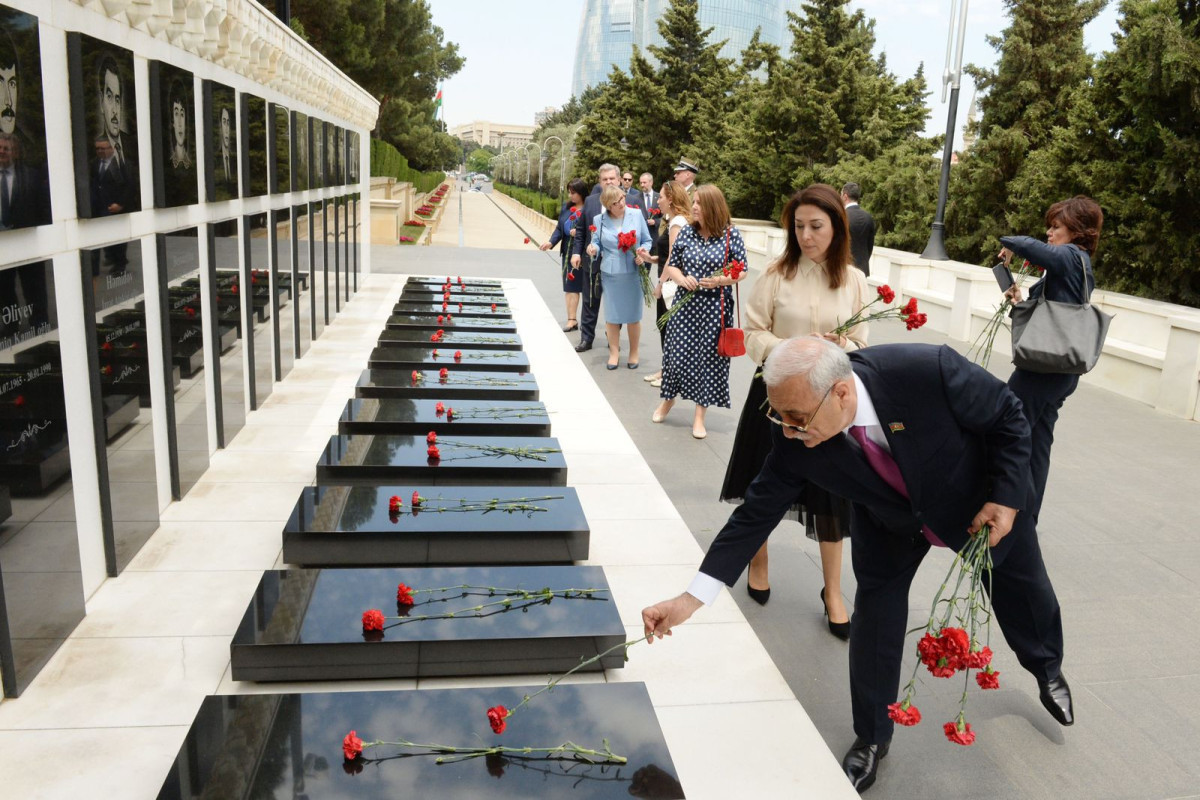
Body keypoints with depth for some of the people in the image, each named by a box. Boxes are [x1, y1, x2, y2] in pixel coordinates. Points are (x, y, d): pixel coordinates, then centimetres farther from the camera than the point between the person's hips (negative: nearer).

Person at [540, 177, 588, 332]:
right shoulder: (566, 207, 8)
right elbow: (559, 228, 9)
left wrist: (579, 233, -26)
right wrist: (551, 242, -5)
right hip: (568, 251, 7)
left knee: (585, 286, 3)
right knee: (570, 286, 9)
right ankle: (572, 319, 15)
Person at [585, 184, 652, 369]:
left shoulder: (636, 215, -2)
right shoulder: (599, 220, -2)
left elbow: (646, 241, 6)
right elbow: (597, 243, 6)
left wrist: (643, 252, -14)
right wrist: (593, 249, -16)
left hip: (633, 272, 0)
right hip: (610, 274, 0)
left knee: (633, 315, 7)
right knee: (612, 315, 6)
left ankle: (634, 353, 22)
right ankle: (614, 352, 20)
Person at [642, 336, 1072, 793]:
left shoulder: (929, 371, -43)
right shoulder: (796, 439, -33)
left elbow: (1009, 417, -24)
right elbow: (758, 512, -24)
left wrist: (1007, 497, -27)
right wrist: (692, 598, -29)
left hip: (979, 502, 0)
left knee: (1023, 588, 20)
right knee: (874, 616, -3)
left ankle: (1047, 669, 55)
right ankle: (871, 739, 23)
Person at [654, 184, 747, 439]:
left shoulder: (731, 235, -4)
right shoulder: (687, 232, 4)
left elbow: (742, 271, 0)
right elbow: (671, 266, 10)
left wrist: (720, 280, -18)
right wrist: (682, 279, -11)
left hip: (714, 307, -2)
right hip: (685, 303, 2)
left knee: (707, 357, 4)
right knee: (676, 353, 5)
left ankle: (699, 416, 16)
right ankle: (668, 399, 32)